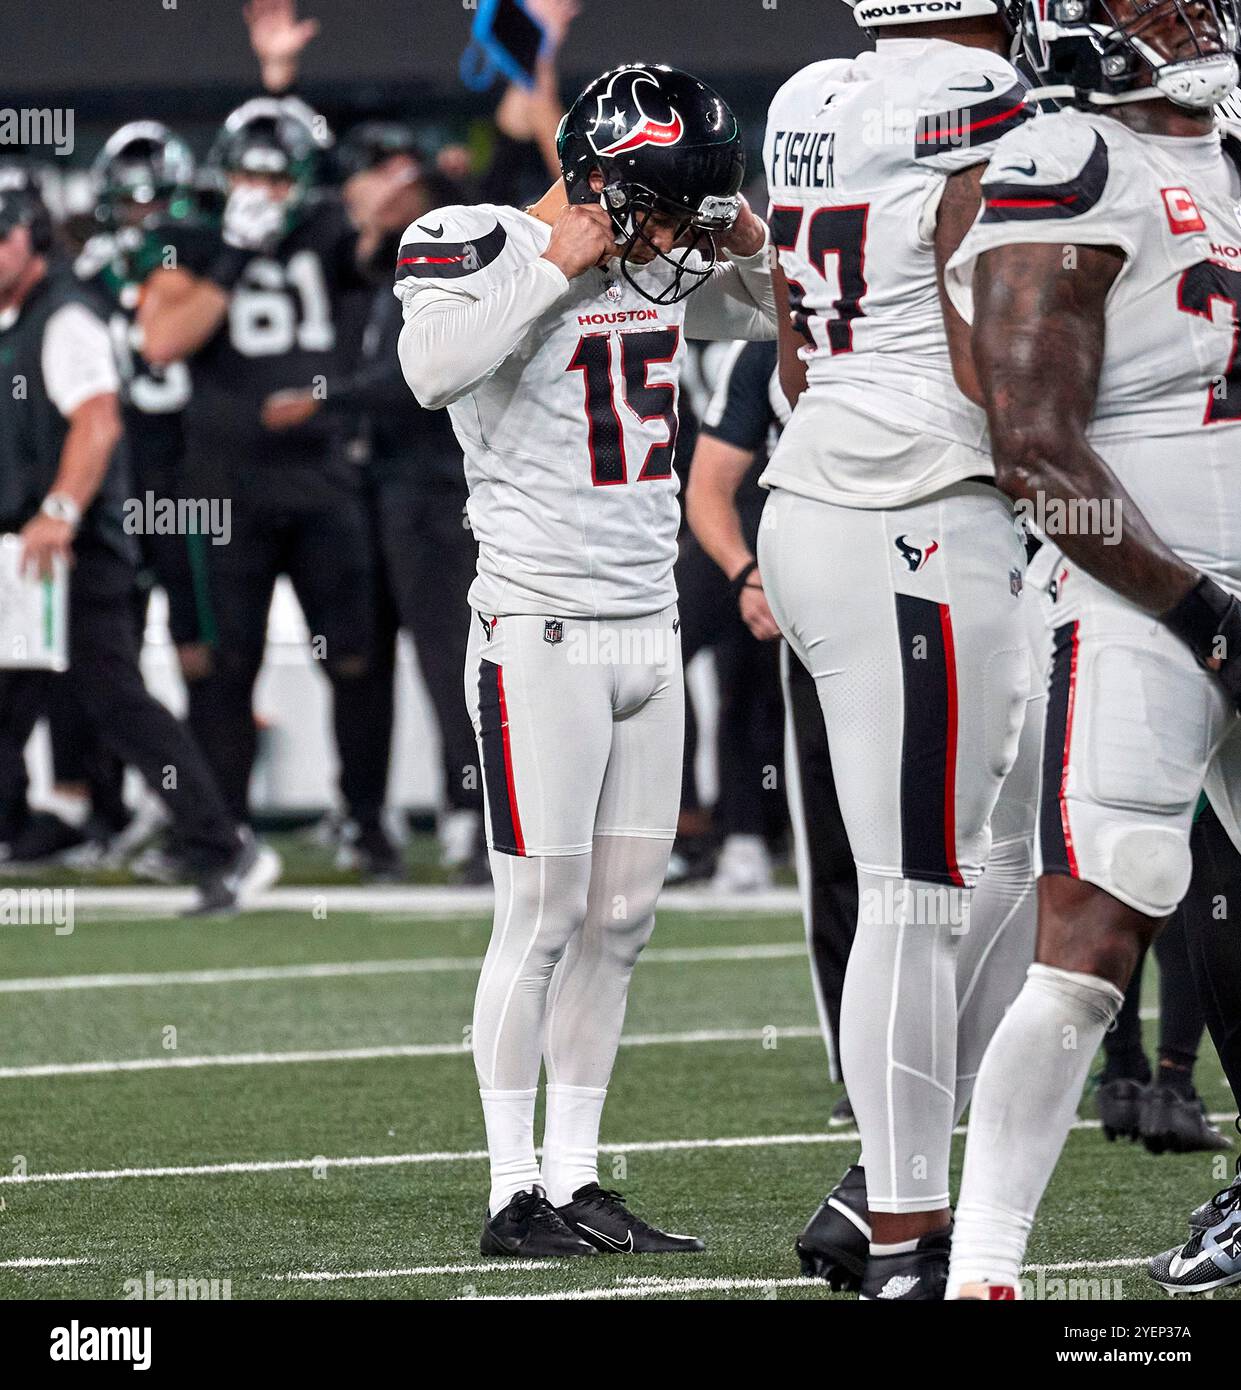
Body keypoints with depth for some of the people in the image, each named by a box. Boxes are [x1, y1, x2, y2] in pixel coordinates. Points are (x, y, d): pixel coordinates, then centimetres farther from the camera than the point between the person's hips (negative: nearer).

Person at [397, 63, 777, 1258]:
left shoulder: (660, 270, 9)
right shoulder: (484, 252, -10)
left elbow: (781, 314, 26)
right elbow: (433, 370, -29)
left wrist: (747, 245, 5)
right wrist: (558, 266, -23)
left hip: (648, 626, 7)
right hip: (539, 632, -7)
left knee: (620, 916, 7)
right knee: (543, 914, -7)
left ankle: (576, 1181, 13)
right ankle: (514, 1193, -2)